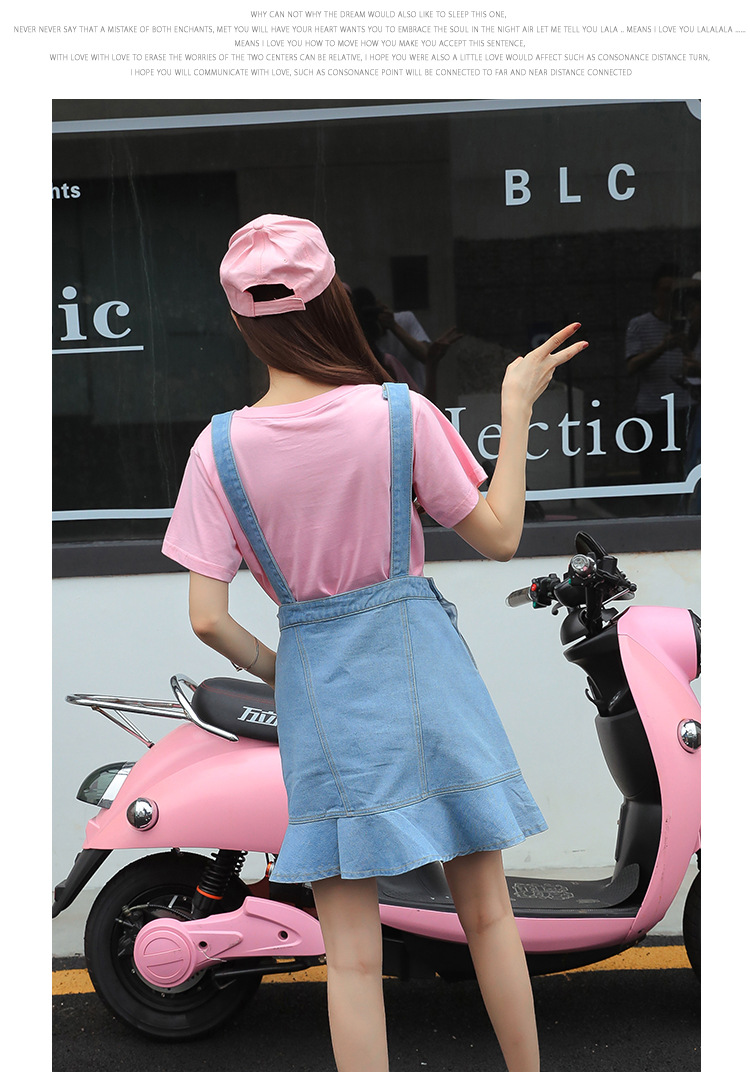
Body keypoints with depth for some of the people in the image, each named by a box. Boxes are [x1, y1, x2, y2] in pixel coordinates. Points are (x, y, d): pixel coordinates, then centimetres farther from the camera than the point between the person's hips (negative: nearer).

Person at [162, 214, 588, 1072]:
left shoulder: (221, 447, -7)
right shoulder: (402, 413, -12)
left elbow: (206, 618, -9)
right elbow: (498, 537, -3)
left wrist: (273, 670, 10)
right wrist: (518, 405, 4)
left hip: (317, 686, 1)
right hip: (424, 670, 0)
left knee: (352, 953, 10)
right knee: (487, 912, 17)